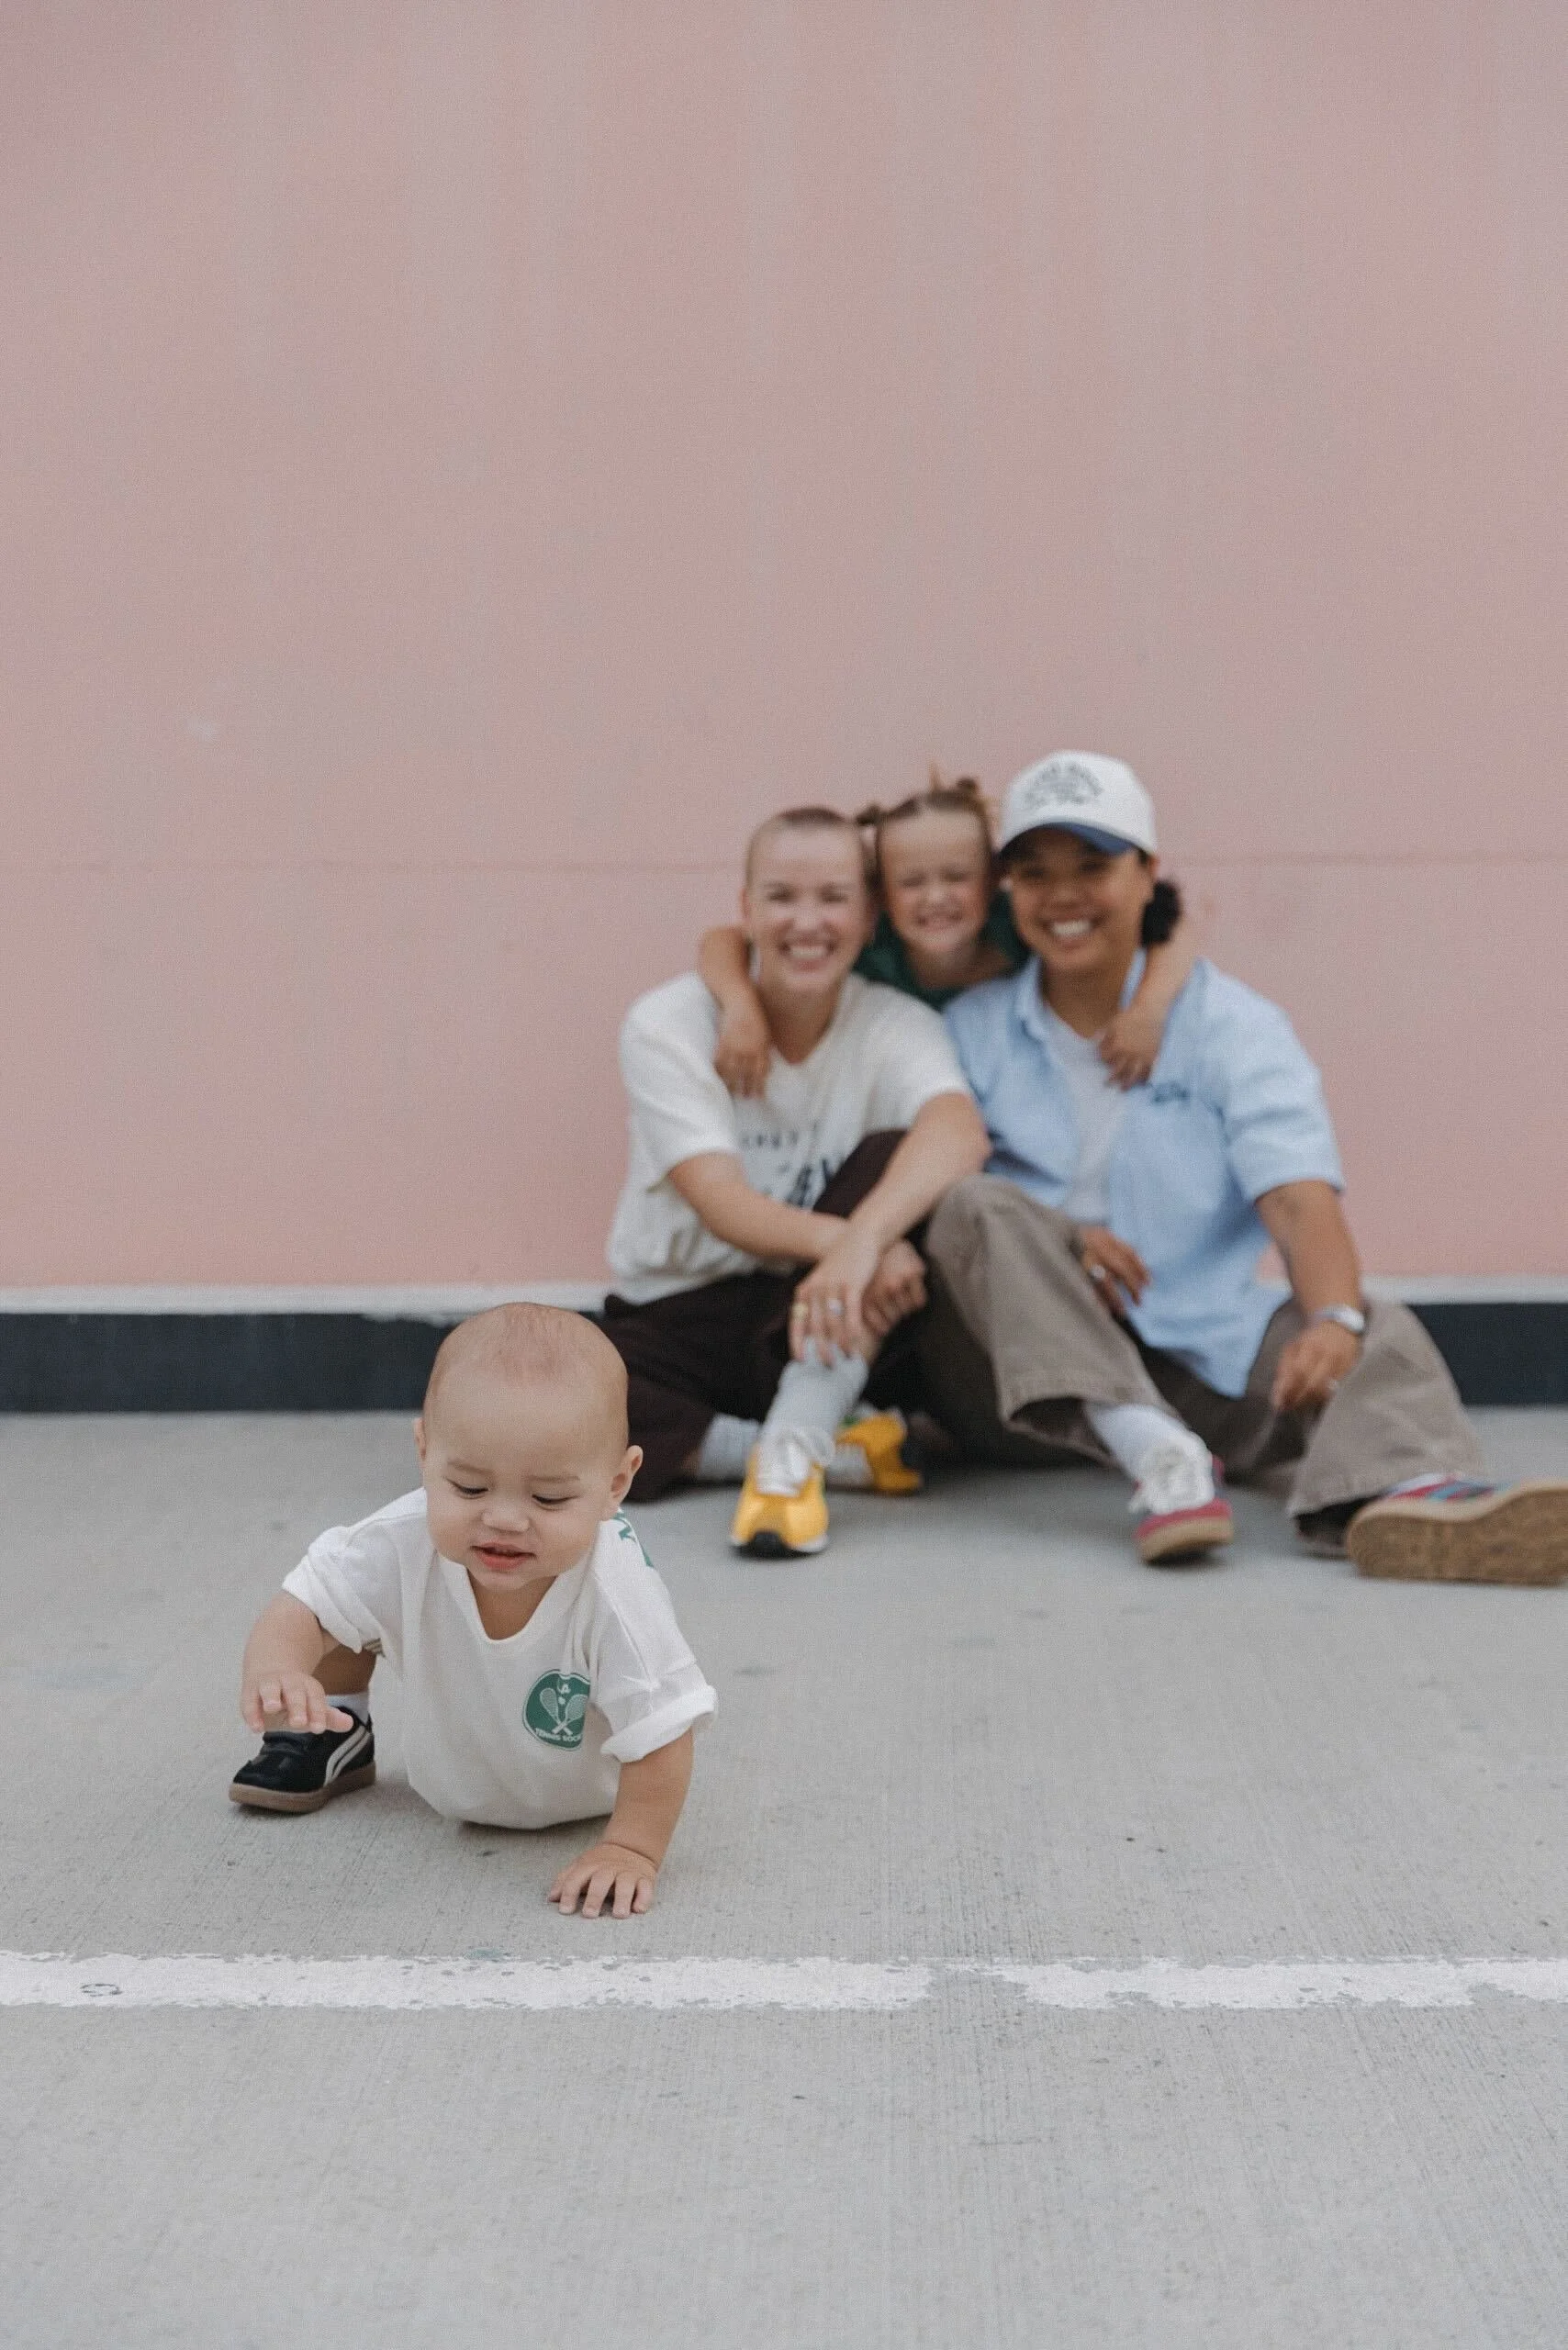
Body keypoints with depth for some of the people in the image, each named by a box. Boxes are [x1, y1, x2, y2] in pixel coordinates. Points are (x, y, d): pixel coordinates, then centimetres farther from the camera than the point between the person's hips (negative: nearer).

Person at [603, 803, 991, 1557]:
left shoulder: (897, 1027, -6)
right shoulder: (667, 1024, -9)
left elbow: (961, 1133, -30)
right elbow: (721, 1204, -21)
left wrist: (863, 1238, -50)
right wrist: (843, 1239, -42)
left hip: (820, 1333, 1)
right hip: (674, 1318, 0)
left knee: (892, 1161, -26)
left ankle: (793, 1447, -31)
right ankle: (842, 1452, -22)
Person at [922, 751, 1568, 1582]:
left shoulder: (1231, 1023, 6)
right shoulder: (971, 1029, 10)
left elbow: (1299, 1196, -10)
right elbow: (935, 1197, -1)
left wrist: (1335, 1320, -31)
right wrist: (1053, 1240, -22)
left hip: (1200, 1355, 0)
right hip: (1024, 1372, 0)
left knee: (1380, 1331, -24)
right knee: (981, 1205, -26)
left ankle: (1398, 1494, -61)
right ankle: (1157, 1456, -44)